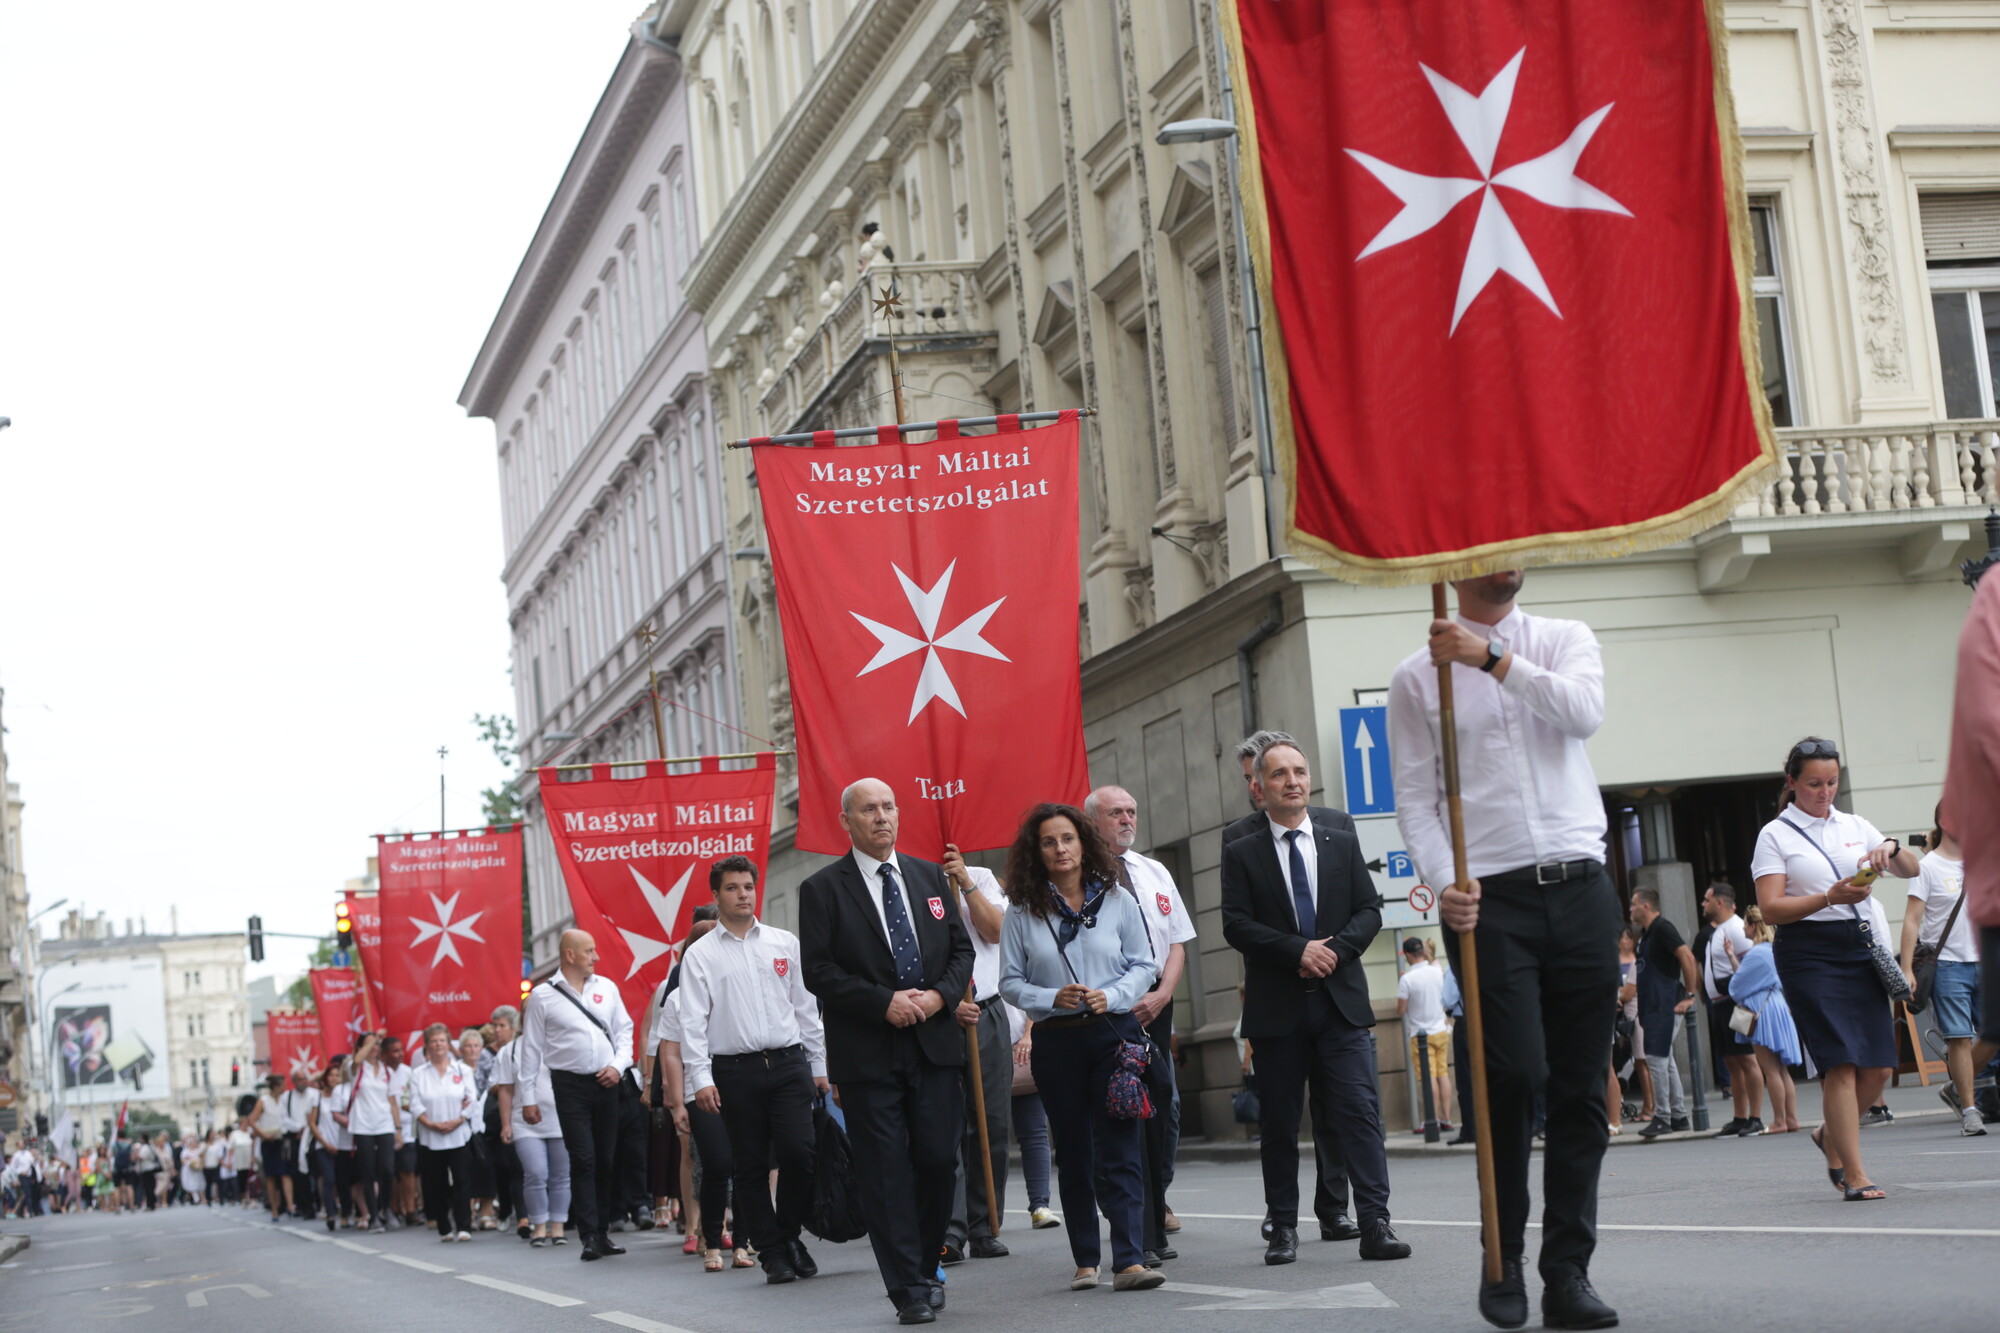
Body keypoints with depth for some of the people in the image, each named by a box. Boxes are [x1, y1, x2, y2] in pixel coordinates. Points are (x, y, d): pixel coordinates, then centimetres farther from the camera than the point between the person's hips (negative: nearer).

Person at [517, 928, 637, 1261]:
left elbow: (624, 1029, 15)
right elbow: (531, 1049, 2)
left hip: (607, 1083, 4)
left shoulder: (606, 987, 10)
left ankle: (602, 1233, 13)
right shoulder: (542, 996, 0)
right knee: (582, 1160, -9)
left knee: (606, 1159, 6)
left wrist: (619, 1065, -2)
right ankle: (589, 1236, -8)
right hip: (570, 1085, -4)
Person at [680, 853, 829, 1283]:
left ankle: (789, 1234, 11)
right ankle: (772, 1252, 10)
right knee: (751, 1166, 2)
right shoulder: (701, 955, 4)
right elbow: (692, 1021, -1)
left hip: (788, 1064, 1)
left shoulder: (784, 943, 11)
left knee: (798, 1152, -10)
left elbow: (806, 1006, 14)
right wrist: (700, 1078, -10)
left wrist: (818, 1066, 12)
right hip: (735, 1071, -1)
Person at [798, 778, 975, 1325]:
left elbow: (961, 948, 13)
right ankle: (909, 1290, 1)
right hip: (867, 1053, -4)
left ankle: (925, 1267, 21)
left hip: (933, 1043, 4)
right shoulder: (822, 888, -1)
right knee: (885, 1172, -3)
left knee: (939, 1161, 2)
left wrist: (940, 994, -6)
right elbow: (818, 971, -7)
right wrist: (884, 1002, -15)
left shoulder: (929, 876, 13)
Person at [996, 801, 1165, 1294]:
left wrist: (1109, 996, -11)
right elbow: (1010, 982, 5)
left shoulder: (1116, 901, 4)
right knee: (1073, 1152, 7)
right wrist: (1053, 998, -12)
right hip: (1056, 1041, 1)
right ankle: (1086, 1261, 14)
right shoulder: (1022, 912, 4)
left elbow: (1144, 965, 6)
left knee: (1120, 1147, -8)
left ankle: (1130, 1260, -15)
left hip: (1115, 1033, -1)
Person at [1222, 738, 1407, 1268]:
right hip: (1277, 1006, -1)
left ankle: (1375, 1224, -9)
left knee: (1360, 1110, -7)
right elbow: (1237, 926, -4)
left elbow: (1369, 911, 8)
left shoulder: (1343, 844, 13)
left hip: (1341, 1002, 1)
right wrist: (1298, 951, -14)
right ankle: (1283, 1228, 12)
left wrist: (1336, 949, -10)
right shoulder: (1242, 854, 5)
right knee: (1278, 1121, 4)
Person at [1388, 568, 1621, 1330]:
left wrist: (1493, 658, -16)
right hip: (1489, 897, -2)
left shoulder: (1564, 640, 12)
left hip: (1581, 889, 3)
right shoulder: (1417, 678, 7)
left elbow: (1585, 712, -9)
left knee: (1581, 1089, 2)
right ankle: (1503, 1262, 4)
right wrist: (1443, 883, -14)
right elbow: (1415, 798, 2)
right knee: (1515, 1075, -14)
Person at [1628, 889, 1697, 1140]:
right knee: (1665, 1060, 11)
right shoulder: (1647, 933, 18)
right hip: (1652, 1004, 10)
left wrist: (1689, 995, -21)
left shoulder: (1663, 929, -12)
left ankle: (1663, 1117, -10)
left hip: (1664, 1004, -10)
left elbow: (1687, 956, -22)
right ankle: (1679, 1117, 15)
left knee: (1657, 1058, -11)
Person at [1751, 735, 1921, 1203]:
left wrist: (1892, 848, -9)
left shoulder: (1855, 826, 15)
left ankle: (1832, 1136, 27)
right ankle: (1855, 1176, -8)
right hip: (1809, 952, -5)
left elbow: (1911, 870, 13)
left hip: (1861, 948, 5)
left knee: (1878, 1066, 0)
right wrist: (1830, 898, -20)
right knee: (1842, 1063, -12)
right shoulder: (1775, 835, 2)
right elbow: (1771, 908, -7)